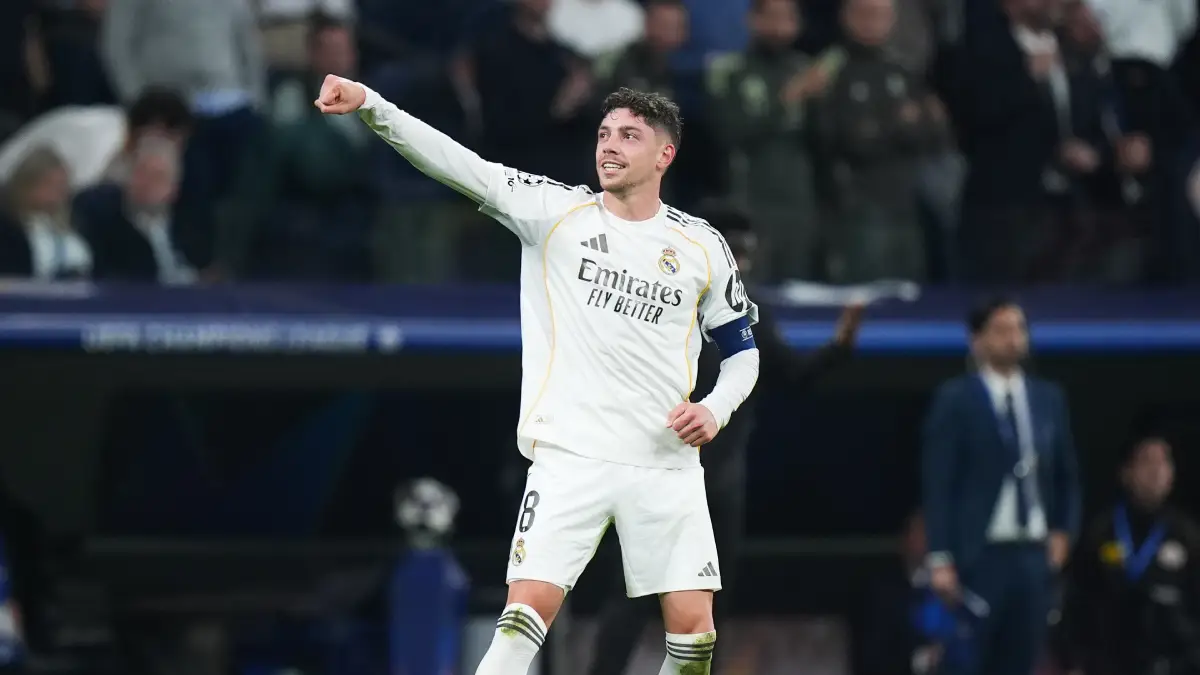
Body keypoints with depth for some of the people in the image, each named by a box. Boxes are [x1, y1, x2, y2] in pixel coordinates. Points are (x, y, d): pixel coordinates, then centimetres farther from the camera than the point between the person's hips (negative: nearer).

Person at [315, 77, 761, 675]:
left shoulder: (702, 248, 7)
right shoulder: (558, 212, 1)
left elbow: (741, 350, 18)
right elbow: (463, 168, -11)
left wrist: (715, 410, -3)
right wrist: (370, 105, -24)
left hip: (667, 464, 2)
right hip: (570, 460, -2)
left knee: (693, 627, -3)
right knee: (529, 608, -15)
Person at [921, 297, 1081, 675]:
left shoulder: (1049, 399, 12)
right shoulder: (956, 401, -4)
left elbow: (1066, 476, 23)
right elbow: (937, 485, -7)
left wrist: (1064, 531, 11)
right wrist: (940, 558, -12)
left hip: (1034, 555, 5)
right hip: (978, 556, -5)